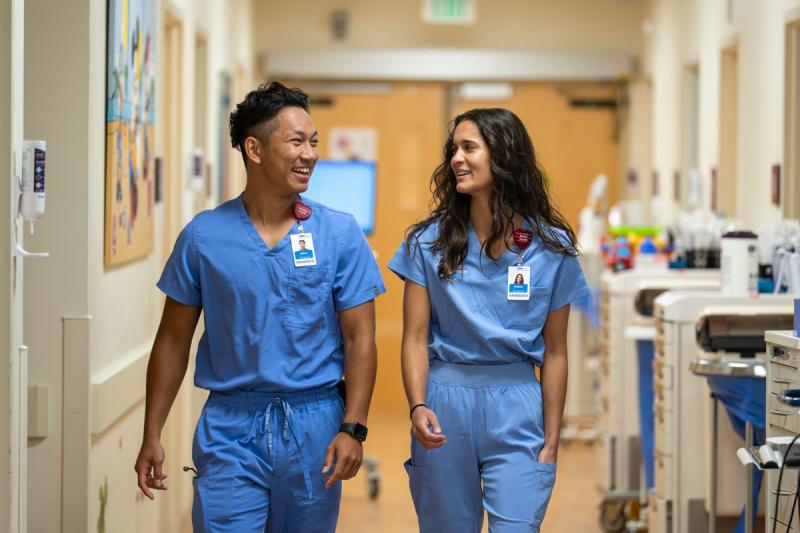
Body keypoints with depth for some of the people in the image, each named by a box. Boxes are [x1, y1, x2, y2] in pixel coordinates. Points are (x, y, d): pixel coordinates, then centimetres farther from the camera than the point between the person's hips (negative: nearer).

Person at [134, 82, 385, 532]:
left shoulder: (340, 234, 0)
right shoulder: (203, 236, 1)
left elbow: (360, 338, 0)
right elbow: (174, 340, 6)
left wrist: (353, 428, -10)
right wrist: (152, 435, 3)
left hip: (313, 424, 1)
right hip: (230, 427, 0)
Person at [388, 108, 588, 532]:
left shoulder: (551, 247, 1)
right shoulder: (430, 241, 2)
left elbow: (554, 352, 4)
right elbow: (415, 338, -1)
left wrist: (551, 441, 2)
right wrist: (418, 406, -17)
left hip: (515, 406, -1)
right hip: (444, 400, 1)